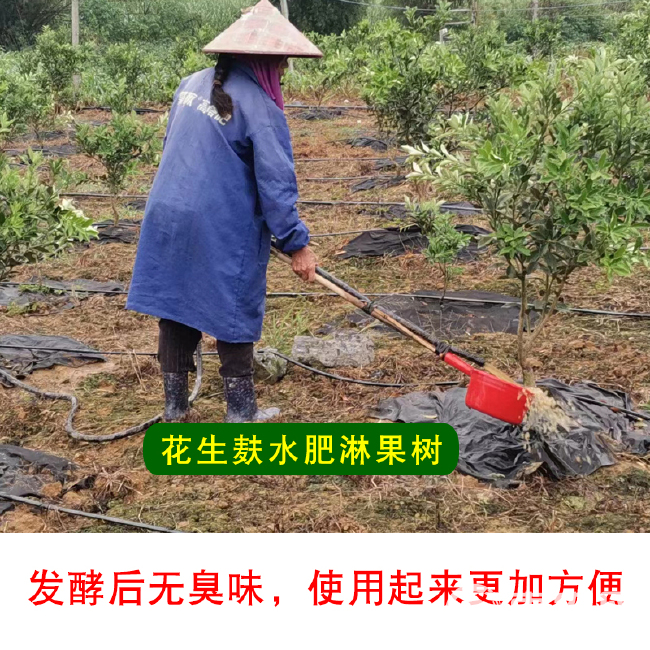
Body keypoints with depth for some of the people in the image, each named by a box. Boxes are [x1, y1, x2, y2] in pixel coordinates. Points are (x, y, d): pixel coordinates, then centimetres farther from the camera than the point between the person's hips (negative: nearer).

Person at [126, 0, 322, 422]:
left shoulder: (191, 85, 8)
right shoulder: (261, 109, -14)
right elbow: (276, 185, -16)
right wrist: (297, 244, -11)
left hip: (169, 220, 7)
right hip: (224, 232, -6)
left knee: (177, 310, 13)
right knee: (234, 317, 7)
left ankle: (175, 408, 24)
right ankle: (241, 412, 17)